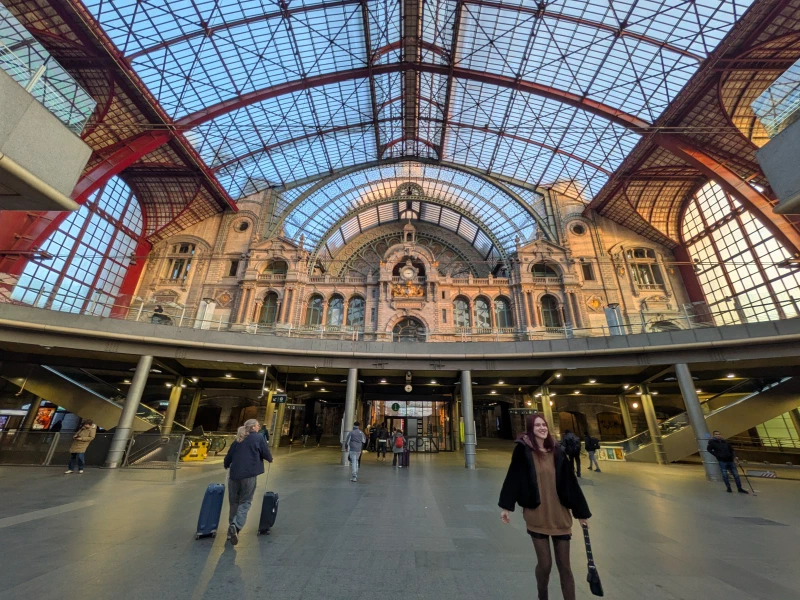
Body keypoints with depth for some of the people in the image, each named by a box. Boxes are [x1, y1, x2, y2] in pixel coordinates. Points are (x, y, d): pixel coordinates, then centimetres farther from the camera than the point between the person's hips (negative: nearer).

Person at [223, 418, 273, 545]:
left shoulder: (238, 440, 15)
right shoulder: (259, 438, -1)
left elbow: (228, 457, 20)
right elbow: (267, 455, -4)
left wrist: (226, 465, 42)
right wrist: (270, 459, 19)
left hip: (234, 474, 5)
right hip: (249, 475, -5)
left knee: (234, 502, 20)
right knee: (245, 502, 5)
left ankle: (232, 529, 26)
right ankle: (236, 526, -14)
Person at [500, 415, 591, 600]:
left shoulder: (557, 452, -1)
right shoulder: (523, 451, -11)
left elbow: (570, 482, 6)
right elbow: (513, 478, -9)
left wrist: (581, 512, 10)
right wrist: (506, 507, -9)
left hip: (560, 516, 3)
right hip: (537, 517, -2)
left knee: (564, 565, 9)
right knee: (544, 563, 7)